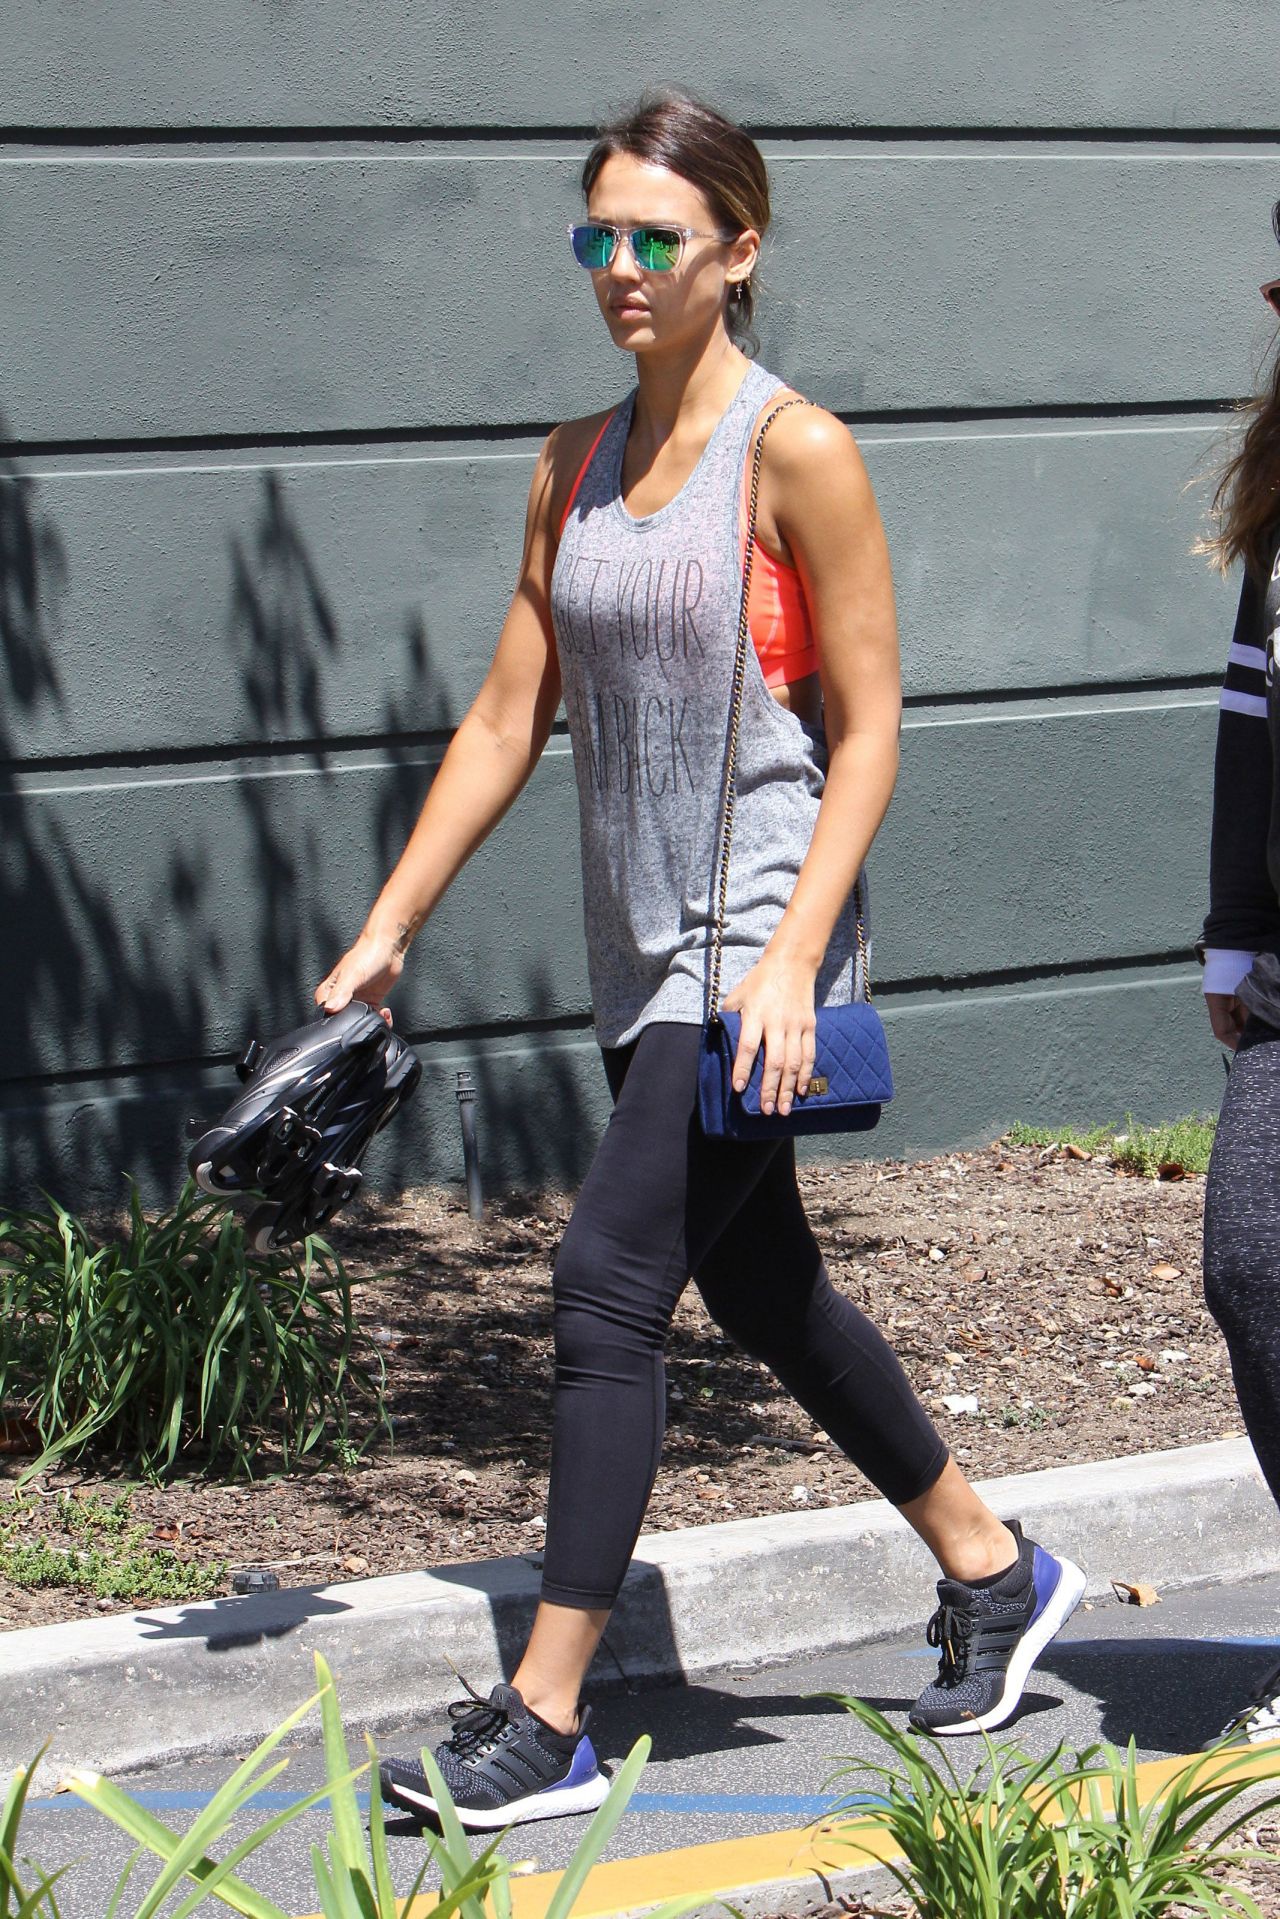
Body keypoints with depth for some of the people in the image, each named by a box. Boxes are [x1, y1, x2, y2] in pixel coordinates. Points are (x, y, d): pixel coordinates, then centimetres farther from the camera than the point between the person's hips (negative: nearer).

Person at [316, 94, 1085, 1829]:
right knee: (758, 1285, 16)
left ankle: (545, 1722, -7)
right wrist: (388, 928, 9)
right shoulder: (575, 467, 9)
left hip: (757, 937, -8)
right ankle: (994, 1569, 35)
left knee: (609, 1283, -12)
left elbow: (868, 727, -12)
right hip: (643, 948, 8)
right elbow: (509, 717, 12)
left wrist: (791, 957, -20)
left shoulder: (796, 452, -11)